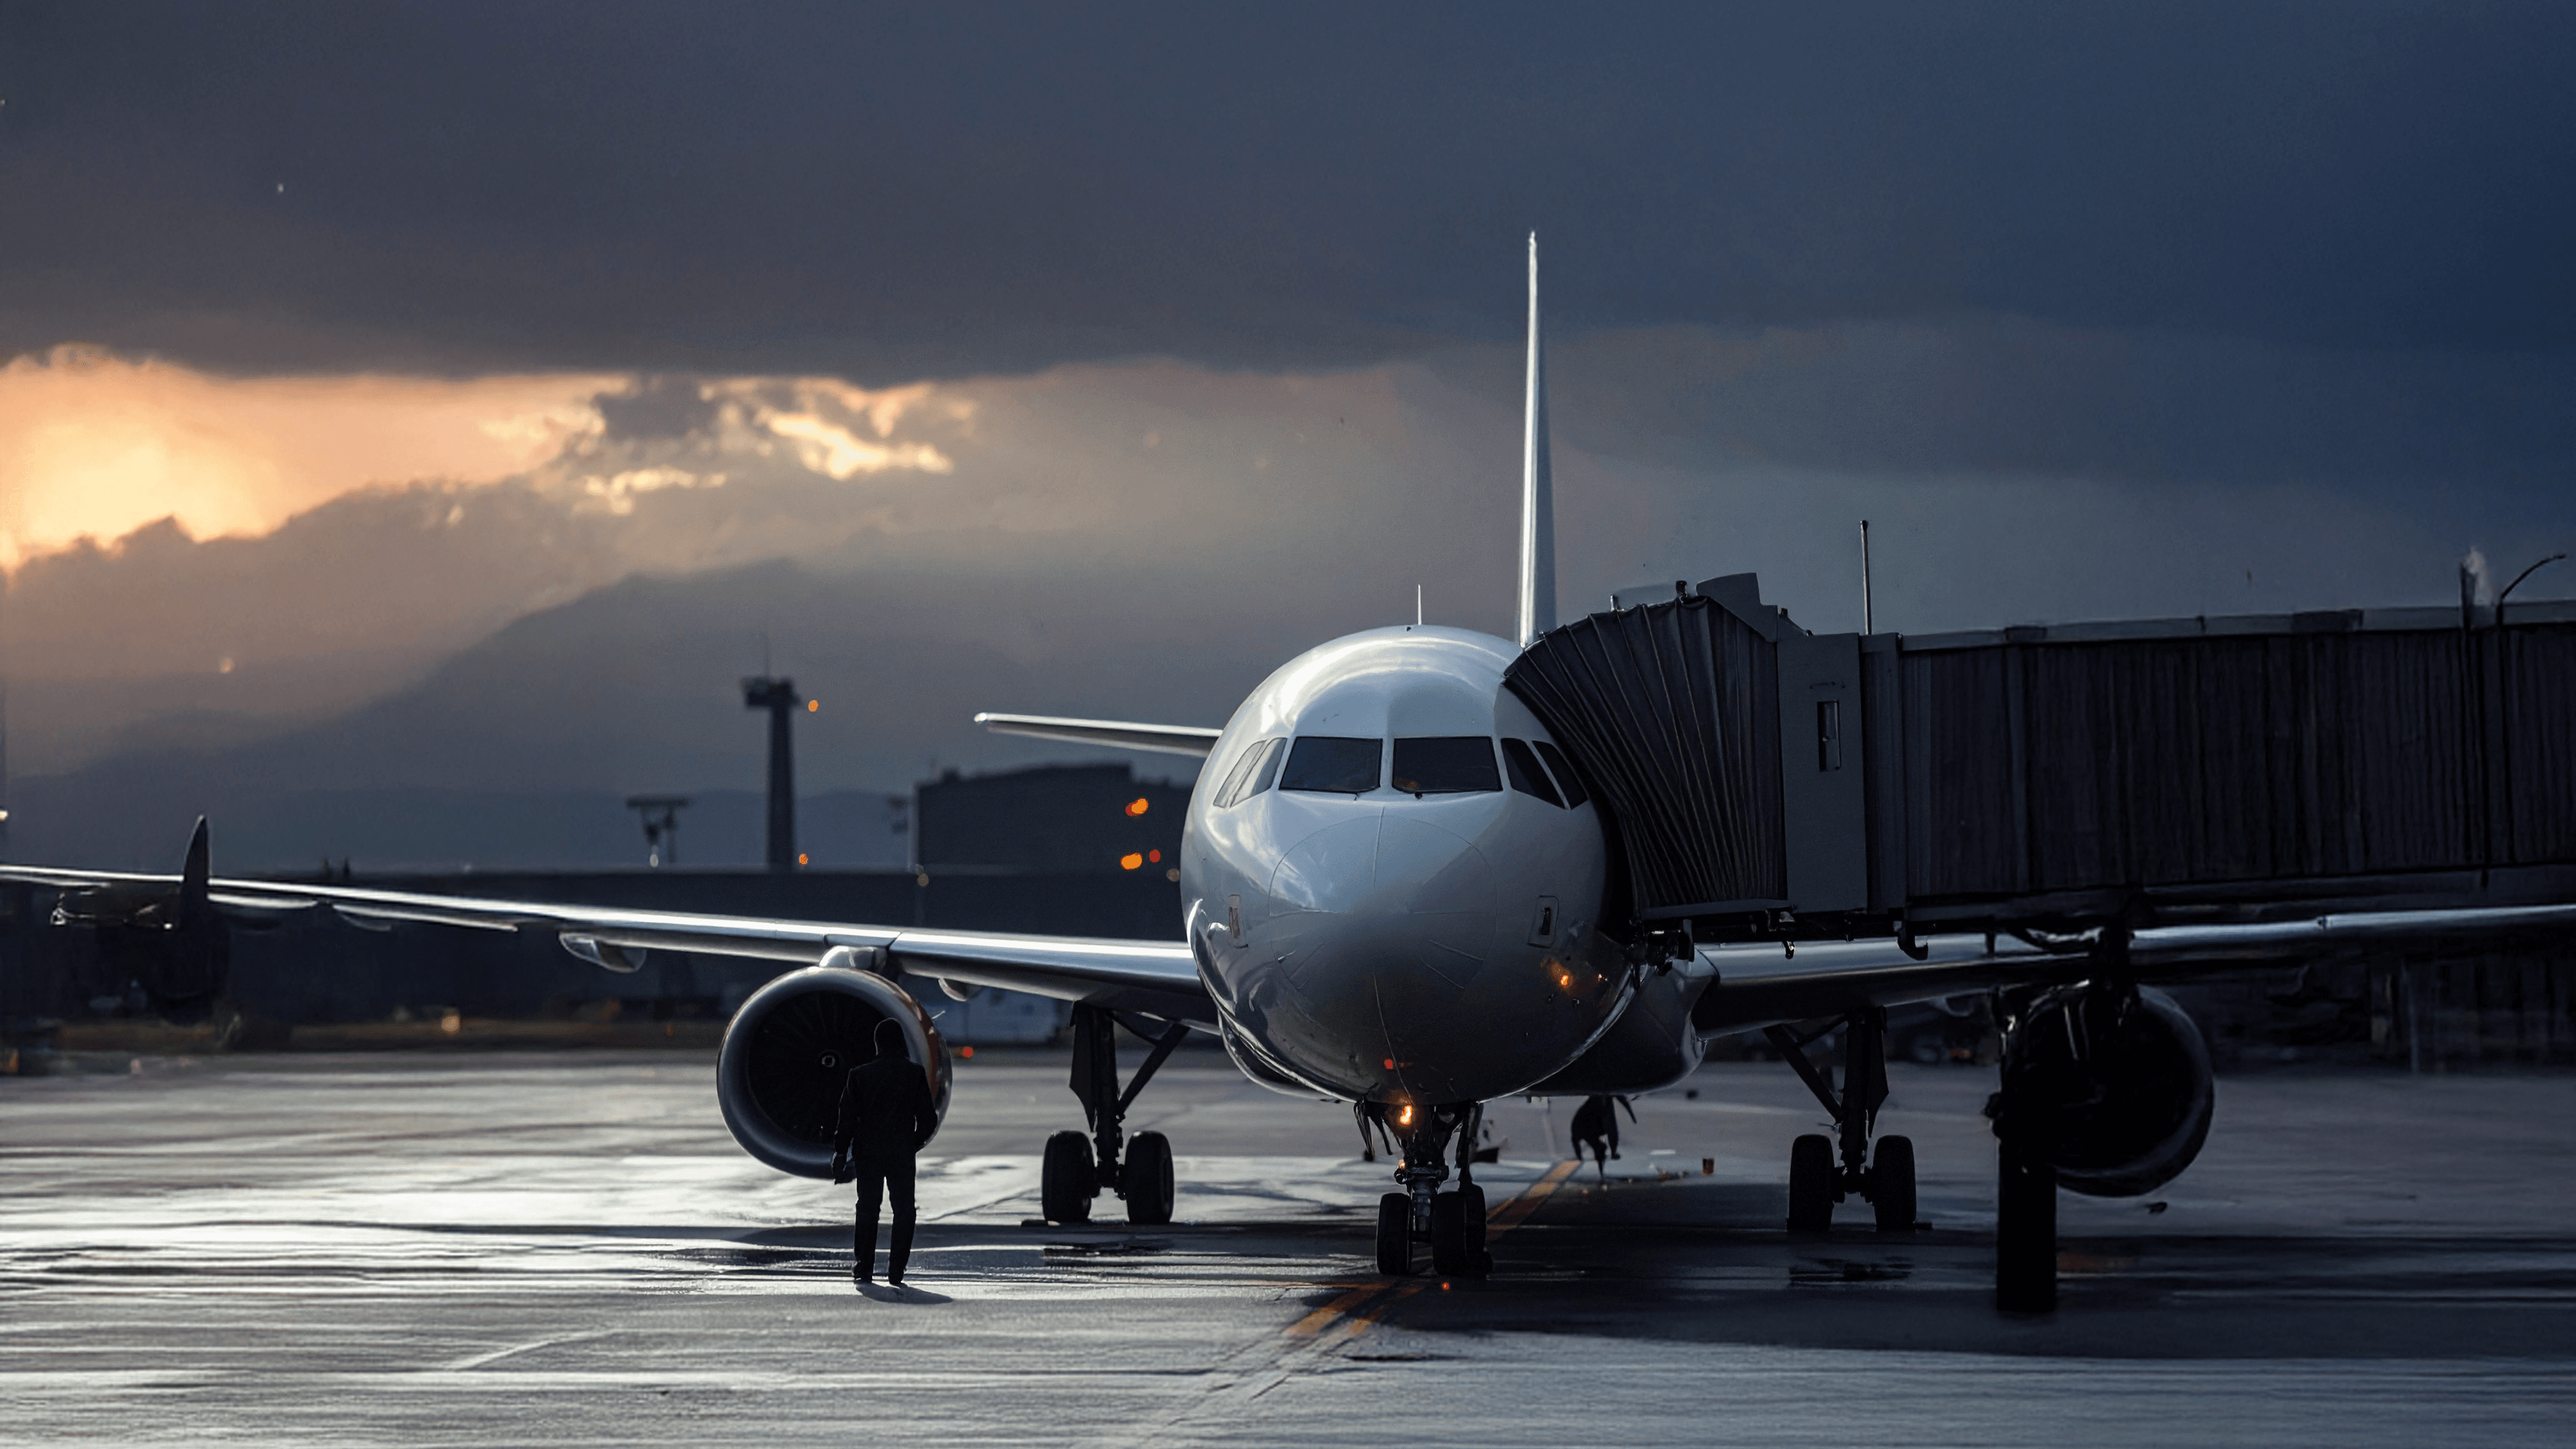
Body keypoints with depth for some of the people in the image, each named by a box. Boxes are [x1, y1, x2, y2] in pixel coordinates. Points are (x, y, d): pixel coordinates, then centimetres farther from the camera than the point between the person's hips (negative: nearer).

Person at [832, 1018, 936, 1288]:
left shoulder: (859, 1076, -3)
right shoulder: (915, 1075, -4)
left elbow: (847, 1119, -2)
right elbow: (928, 1120, -1)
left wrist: (840, 1153, 5)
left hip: (867, 1152, 1)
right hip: (903, 1154, -1)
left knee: (867, 1210, 11)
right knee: (903, 1210, 7)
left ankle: (863, 1269, 9)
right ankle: (896, 1271, 1)